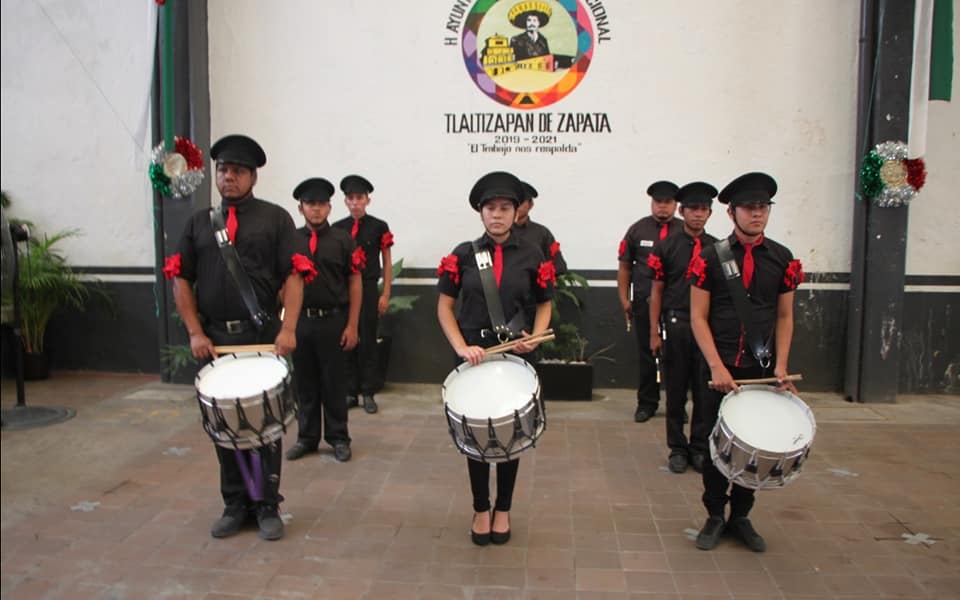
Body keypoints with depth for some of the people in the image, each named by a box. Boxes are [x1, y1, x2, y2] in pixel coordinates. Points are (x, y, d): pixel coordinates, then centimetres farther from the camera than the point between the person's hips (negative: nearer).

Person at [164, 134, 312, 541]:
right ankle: (235, 505, 26)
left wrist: (287, 329, -18)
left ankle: (267, 506, 19)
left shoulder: (275, 218, 1)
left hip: (264, 337, -3)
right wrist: (195, 332, -3)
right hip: (214, 339, 4)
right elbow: (181, 278, 8)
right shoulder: (199, 221, 11)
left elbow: (293, 275, -7)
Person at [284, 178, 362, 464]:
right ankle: (306, 437, 26)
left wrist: (352, 326, -5)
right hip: (300, 321, 2)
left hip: (333, 322, -2)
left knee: (334, 383, 8)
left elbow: (355, 284, -1)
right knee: (304, 383, 12)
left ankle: (338, 438, 21)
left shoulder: (343, 240, -1)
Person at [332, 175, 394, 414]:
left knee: (367, 343, 2)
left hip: (369, 290, -2)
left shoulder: (379, 227, 0)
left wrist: (385, 295, -3)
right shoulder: (337, 228, 7)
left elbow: (387, 263, 2)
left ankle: (368, 393, 11)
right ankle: (350, 392, 16)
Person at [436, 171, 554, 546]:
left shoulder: (531, 255, -1)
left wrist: (535, 337, -12)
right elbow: (445, 306, -2)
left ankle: (503, 510, 29)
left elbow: (544, 304, 6)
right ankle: (480, 510, 27)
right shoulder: (463, 254, -2)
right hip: (474, 352, 0)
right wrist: (461, 347, -15)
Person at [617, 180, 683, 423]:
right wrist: (624, 299, 1)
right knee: (646, 354, 8)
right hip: (644, 304, 1)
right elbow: (625, 266, 7)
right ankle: (646, 403, 19)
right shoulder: (638, 229, 6)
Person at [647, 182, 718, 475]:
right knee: (676, 390, 7)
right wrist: (654, 333, -2)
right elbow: (657, 291, 2)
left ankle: (700, 448, 23)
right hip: (676, 325, -1)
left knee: (705, 390, 8)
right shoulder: (666, 247, 1)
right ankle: (677, 449, 20)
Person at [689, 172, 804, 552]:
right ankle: (715, 517, 23)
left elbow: (784, 317, 7)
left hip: (762, 370, 2)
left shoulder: (782, 259, 3)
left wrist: (781, 366, -4)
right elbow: (698, 317, -6)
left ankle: (741, 517, 27)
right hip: (719, 369, -2)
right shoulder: (711, 257, -4)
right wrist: (717, 367, -14)